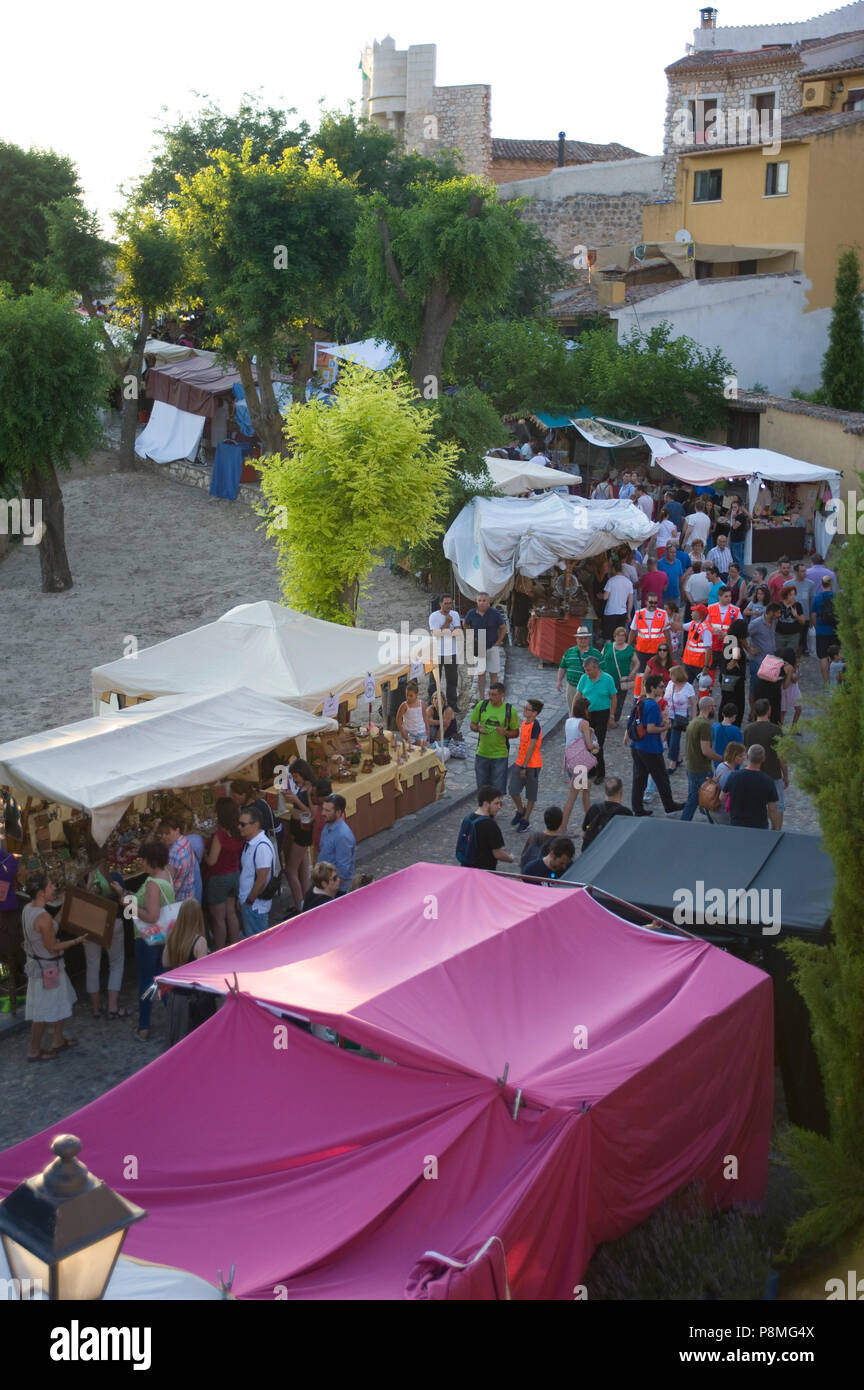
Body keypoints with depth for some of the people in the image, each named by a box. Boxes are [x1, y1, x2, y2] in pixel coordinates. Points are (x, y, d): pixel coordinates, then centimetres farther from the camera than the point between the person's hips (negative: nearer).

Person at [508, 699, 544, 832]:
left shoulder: (535, 726, -17)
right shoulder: (524, 723, 9)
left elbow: (532, 747, -19)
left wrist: (524, 766, -19)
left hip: (532, 765, -7)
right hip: (520, 762, 7)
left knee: (531, 794, 7)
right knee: (513, 790, -2)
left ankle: (525, 820, 17)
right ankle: (520, 811, 23)